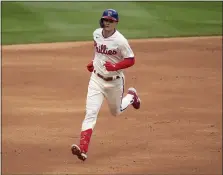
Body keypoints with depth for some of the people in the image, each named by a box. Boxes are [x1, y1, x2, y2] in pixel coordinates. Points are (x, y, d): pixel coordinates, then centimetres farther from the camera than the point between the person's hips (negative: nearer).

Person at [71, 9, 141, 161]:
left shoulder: (120, 41, -21)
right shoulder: (97, 34, -3)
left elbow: (131, 60, -15)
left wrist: (115, 66, -28)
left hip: (114, 81, -3)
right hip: (97, 79, 3)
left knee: (116, 112, 21)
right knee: (91, 113, -13)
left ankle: (131, 96, 53)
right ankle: (83, 149, -22)